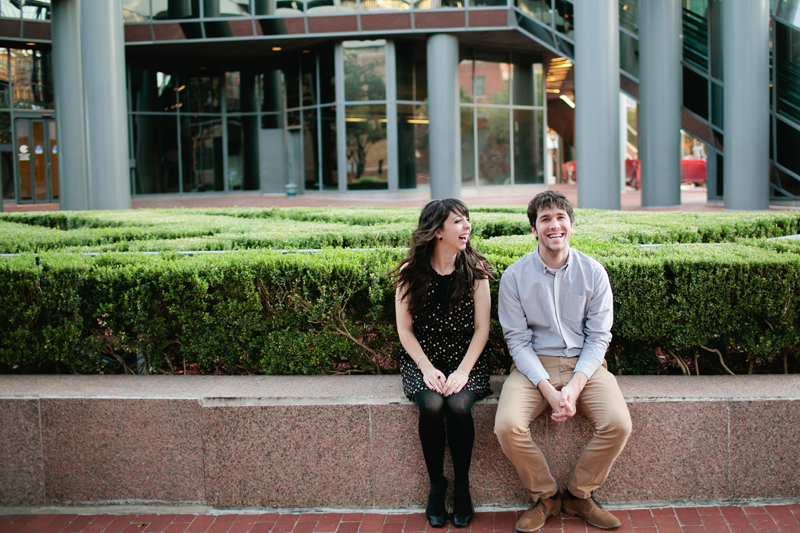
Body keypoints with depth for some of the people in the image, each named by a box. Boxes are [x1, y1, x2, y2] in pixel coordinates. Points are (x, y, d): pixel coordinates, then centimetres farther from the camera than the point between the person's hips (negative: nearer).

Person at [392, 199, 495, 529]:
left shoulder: (476, 269, -2)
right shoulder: (410, 273, -3)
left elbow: (481, 328, -2)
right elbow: (405, 330, 0)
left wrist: (462, 371, -15)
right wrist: (428, 368, -13)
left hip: (465, 359, 0)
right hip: (421, 359, 0)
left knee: (458, 405, -29)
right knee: (431, 406, -29)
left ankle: (462, 485, -8)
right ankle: (436, 485, -8)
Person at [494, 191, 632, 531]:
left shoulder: (593, 273, 0)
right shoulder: (514, 277, -3)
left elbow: (599, 337, -1)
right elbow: (517, 341, -5)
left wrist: (575, 387, -16)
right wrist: (548, 390, -18)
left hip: (584, 364, 1)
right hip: (533, 366, -1)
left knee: (618, 424, -24)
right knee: (507, 426, -27)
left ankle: (579, 495, 2)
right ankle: (545, 497, 0)